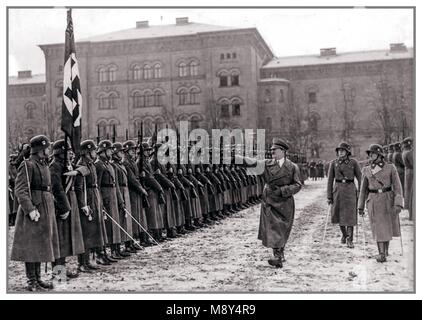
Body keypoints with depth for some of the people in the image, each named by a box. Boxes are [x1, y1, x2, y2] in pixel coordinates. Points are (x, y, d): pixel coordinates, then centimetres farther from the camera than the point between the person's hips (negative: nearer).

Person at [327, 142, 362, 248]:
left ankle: (349, 240, 3)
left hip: (350, 189, -2)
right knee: (339, 215, 9)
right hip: (338, 190, 2)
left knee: (350, 215, -5)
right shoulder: (333, 163, 3)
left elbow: (359, 178, 4)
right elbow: (330, 180, 5)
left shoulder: (353, 162, -1)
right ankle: (344, 234, 34)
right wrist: (329, 196, 1)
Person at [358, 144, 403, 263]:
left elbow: (397, 186, -5)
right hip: (373, 202, 0)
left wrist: (398, 204, -15)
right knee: (378, 228, -5)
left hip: (388, 200, 0)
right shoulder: (366, 170, 4)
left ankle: (386, 248, 36)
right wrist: (360, 207, 8)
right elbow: (363, 189, 9)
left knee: (388, 226, 13)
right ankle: (382, 254, -1)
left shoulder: (390, 168, -2)